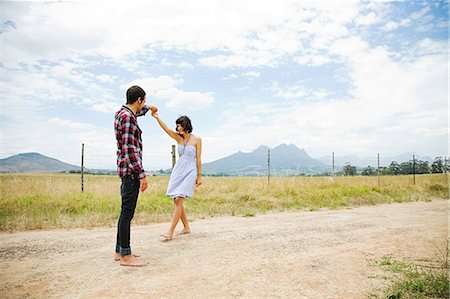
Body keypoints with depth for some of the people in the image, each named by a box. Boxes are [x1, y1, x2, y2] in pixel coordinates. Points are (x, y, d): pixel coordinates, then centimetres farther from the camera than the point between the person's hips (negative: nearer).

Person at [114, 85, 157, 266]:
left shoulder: (121, 113, 14)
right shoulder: (128, 117, -15)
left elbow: (136, 112, 41)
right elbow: (130, 149, -21)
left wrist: (148, 108, 58)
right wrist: (142, 174, -21)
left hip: (126, 170, 10)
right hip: (131, 170, -10)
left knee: (126, 212, 14)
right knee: (127, 213, -5)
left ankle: (120, 251, 23)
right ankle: (126, 256, 2)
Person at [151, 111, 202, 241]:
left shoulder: (196, 139, -4)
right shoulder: (178, 137, 8)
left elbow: (198, 159, -2)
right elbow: (166, 129, -9)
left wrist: (199, 176, -2)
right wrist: (157, 117, -25)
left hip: (190, 172, -5)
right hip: (178, 171, 6)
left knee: (178, 200, -14)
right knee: (177, 201, 6)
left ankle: (170, 232, -13)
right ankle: (186, 227, 22)